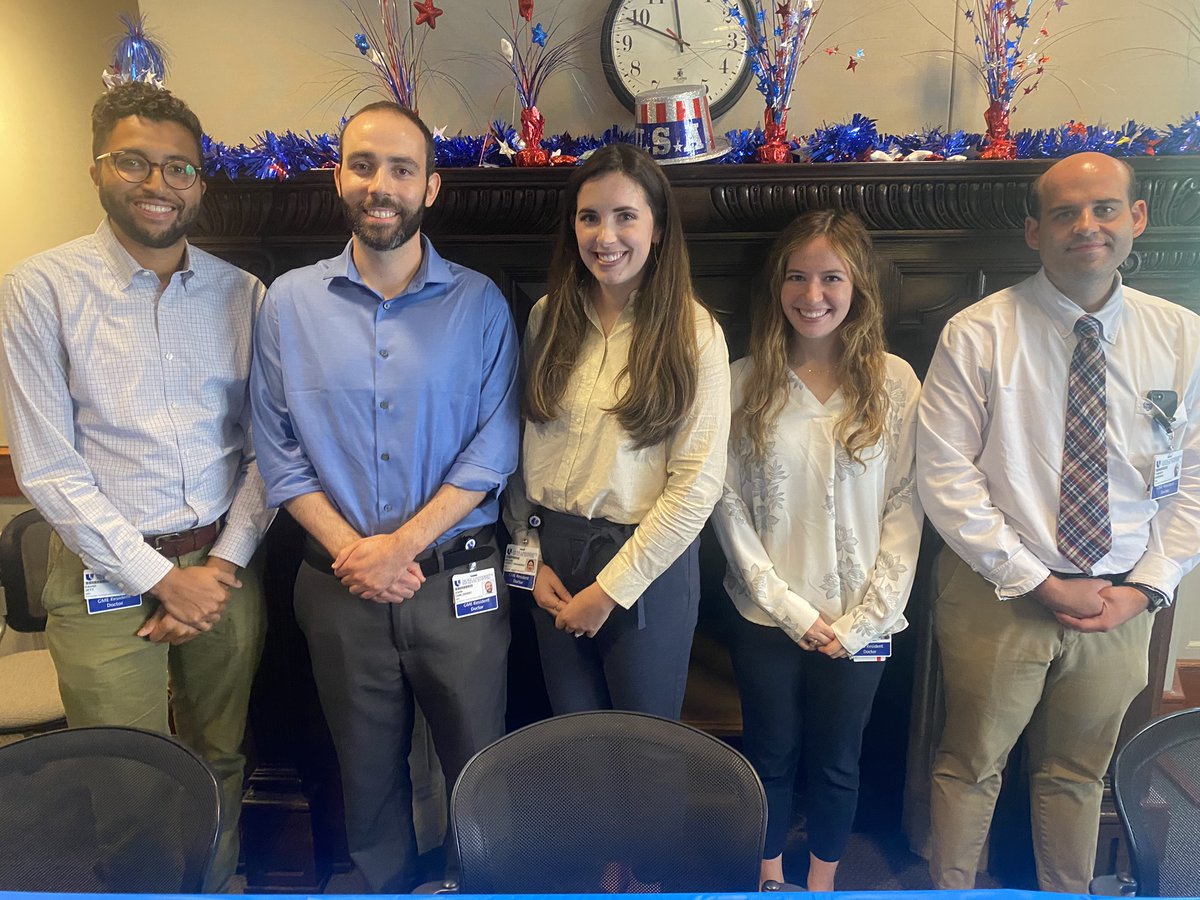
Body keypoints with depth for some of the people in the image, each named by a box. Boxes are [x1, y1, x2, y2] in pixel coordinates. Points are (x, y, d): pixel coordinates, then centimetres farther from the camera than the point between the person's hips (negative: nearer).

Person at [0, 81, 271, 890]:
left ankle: (218, 892, 43)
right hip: (108, 576, -2)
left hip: (225, 566, 3)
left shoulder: (242, 294, 2)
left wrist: (226, 561, -7)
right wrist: (162, 577, -11)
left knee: (222, 766, 18)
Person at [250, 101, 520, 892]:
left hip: (457, 579, -1)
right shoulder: (290, 302, 2)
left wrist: (403, 544, -15)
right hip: (340, 583, 2)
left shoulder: (479, 304, -3)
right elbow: (279, 451, 0)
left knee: (478, 766, 12)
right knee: (367, 769, 19)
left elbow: (494, 446, -8)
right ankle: (386, 886, 44)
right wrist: (350, 550, -11)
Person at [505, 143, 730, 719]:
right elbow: (523, 447, 5)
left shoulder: (694, 332, -11)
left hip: (647, 566, -3)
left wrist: (610, 589, -12)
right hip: (552, 557, 4)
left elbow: (698, 484, -13)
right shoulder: (548, 317, 2)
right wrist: (531, 552, -1)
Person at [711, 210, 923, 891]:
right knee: (771, 758, 16)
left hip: (860, 623, 0)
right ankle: (772, 877, 42)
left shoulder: (896, 382, -4)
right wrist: (787, 607, -9)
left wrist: (864, 618, -9)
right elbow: (729, 504, -5)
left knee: (836, 765, 17)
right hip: (767, 618, 0)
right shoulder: (746, 382, -4)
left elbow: (905, 508, -4)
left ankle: (823, 882, 42)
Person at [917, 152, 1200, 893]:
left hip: (1121, 602, 3)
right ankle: (952, 888, 37)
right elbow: (945, 475, -15)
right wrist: (1040, 582, -14)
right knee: (972, 765, 14)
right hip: (1000, 592, -3)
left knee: (1079, 773, 22)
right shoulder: (978, 335, -12)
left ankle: (1071, 893, 44)